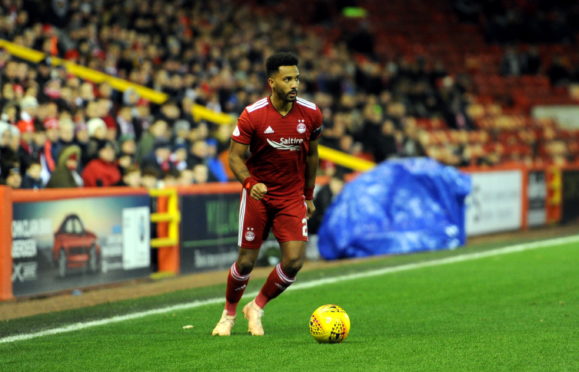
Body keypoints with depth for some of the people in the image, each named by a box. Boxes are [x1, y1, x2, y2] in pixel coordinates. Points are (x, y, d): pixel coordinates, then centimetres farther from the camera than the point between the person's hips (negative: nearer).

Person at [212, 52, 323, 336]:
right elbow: (235, 156, -10)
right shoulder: (253, 115, -14)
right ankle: (228, 314, 26)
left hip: (292, 197, 2)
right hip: (257, 194, -2)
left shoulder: (310, 114, -4)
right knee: (246, 262, 0)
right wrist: (250, 183, -29)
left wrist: (309, 195, 15)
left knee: (294, 261, -11)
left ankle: (256, 309, 13)